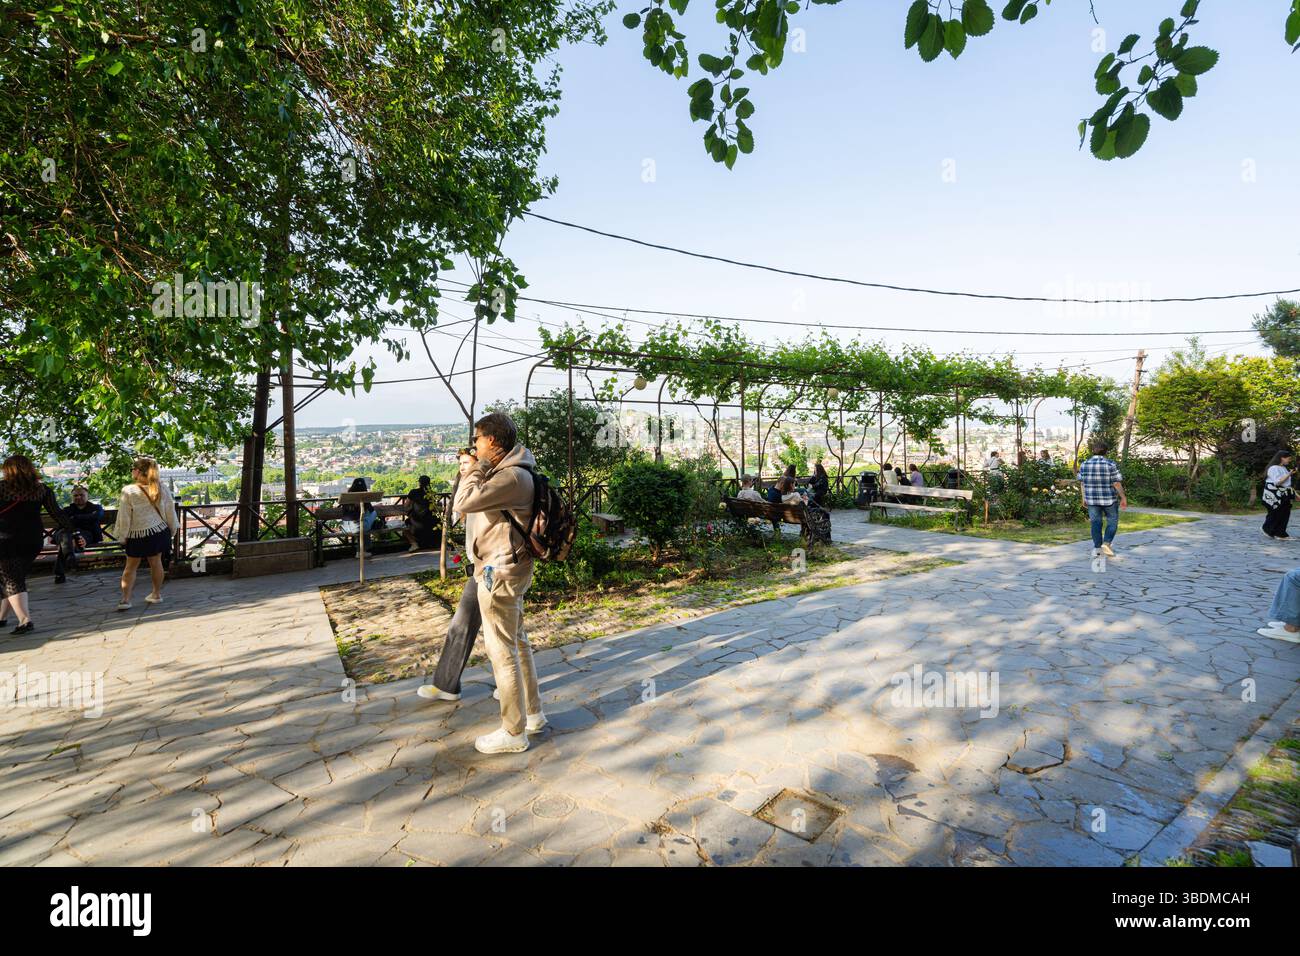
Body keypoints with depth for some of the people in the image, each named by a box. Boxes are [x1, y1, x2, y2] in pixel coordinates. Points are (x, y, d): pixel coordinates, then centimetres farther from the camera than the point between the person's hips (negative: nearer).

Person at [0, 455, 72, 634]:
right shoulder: (42, 489, 3)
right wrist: (71, 530, 12)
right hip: (33, 541, 4)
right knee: (16, 578, 17)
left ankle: (24, 620, -13)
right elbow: (57, 513, 4)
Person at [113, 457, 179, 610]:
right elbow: (170, 512, 3)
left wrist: (122, 537, 2)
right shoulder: (161, 489, -3)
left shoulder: (129, 491, -14)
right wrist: (172, 530, 15)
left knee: (131, 566, 9)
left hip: (137, 535, -3)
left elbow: (124, 517, -9)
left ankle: (125, 599, 5)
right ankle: (157, 593, 24)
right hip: (159, 531, 3)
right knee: (156, 562, 13)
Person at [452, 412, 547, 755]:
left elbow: (463, 503, -26)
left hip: (500, 572, -11)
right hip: (508, 569, 11)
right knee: (517, 641, 20)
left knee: (501, 650, 0)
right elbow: (478, 503, 19)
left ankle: (513, 732, 13)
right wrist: (475, 471, 8)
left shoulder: (512, 476, -23)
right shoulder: (509, 470, 10)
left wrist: (473, 470, -14)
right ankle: (533, 713, 34)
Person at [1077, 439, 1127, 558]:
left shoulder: (1084, 465, -1)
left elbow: (1082, 483, 4)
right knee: (1112, 522, 12)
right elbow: (1117, 484, -10)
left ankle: (1097, 547, 11)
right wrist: (1123, 498, -1)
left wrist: (1084, 498, 14)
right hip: (1109, 499, -3)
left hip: (1092, 499, 3)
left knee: (1096, 523, 11)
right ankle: (1106, 543, -3)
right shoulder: (1111, 464, -11)